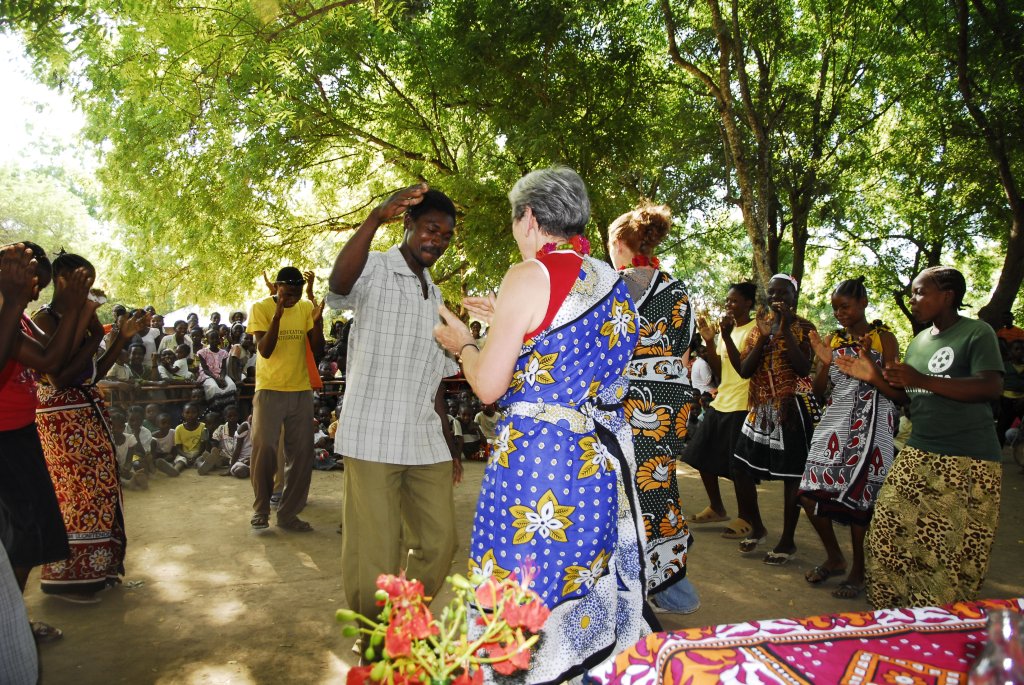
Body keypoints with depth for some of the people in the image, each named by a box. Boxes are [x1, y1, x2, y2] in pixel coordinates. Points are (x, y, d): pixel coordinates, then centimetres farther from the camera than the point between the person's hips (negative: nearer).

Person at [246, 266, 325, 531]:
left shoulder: (307, 308, 3)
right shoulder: (260, 308, -6)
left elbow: (318, 350, -1)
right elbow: (264, 350, -16)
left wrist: (317, 321, -18)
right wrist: (277, 314, -26)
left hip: (301, 390, 4)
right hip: (269, 390, -3)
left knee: (302, 454, 4)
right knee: (264, 449, -6)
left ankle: (288, 513, 14)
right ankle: (260, 510, 13)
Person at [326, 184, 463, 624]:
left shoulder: (434, 297, 20)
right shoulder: (374, 270, -1)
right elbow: (339, 283, -29)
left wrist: (449, 444, 19)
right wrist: (377, 217, -39)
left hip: (425, 440, 7)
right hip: (372, 437, -7)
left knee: (440, 543, 9)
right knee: (376, 557, -3)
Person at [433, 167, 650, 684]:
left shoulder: (529, 276, -11)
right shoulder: (613, 283, 10)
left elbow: (488, 386, -12)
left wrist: (462, 343, 8)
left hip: (538, 456, -7)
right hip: (605, 460, 8)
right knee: (590, 585, 18)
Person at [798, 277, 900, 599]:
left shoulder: (883, 338, -1)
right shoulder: (833, 339, 10)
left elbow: (895, 392, -6)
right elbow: (818, 390, 9)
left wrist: (870, 365, -21)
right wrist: (825, 362, -9)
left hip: (869, 428, -4)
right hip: (833, 424, 5)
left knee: (858, 500, -2)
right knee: (811, 495, 0)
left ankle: (857, 572, 16)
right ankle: (834, 558, 23)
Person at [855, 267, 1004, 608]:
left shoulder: (977, 332, -6)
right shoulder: (918, 341, 16)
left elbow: (991, 387, -19)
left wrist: (922, 380, -23)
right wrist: (876, 378, 5)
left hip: (967, 464, -7)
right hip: (917, 457, 7)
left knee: (951, 557, -3)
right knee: (887, 538, 4)